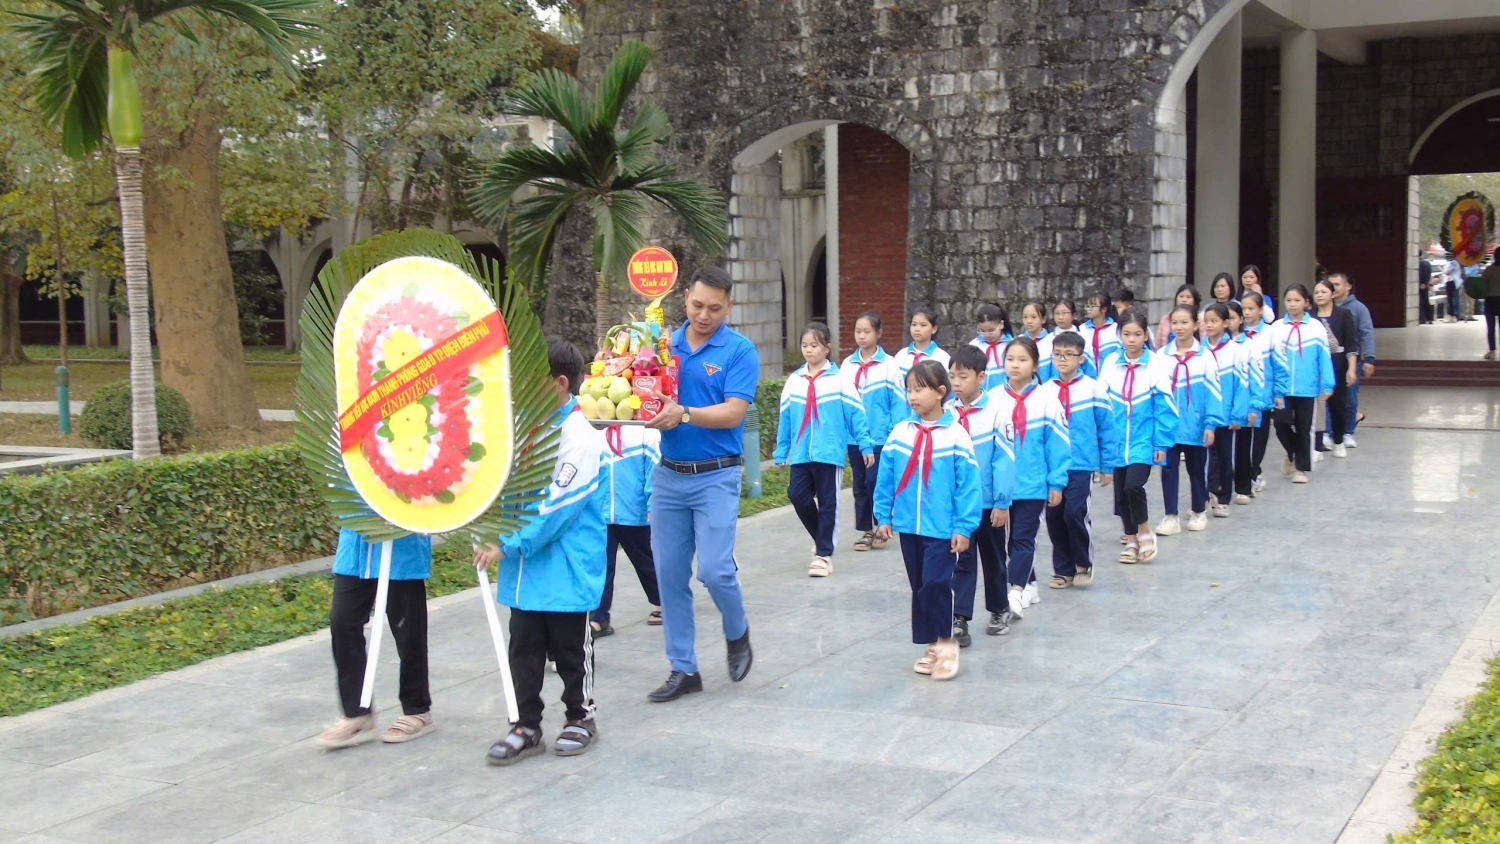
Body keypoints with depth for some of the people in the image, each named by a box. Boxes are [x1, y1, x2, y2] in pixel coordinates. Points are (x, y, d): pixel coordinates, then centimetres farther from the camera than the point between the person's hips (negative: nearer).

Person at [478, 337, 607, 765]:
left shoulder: (579, 436, -17)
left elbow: (556, 507, -21)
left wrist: (509, 546, -19)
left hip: (567, 572, -7)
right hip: (525, 567, 7)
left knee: (570, 650, 8)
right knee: (524, 649, 10)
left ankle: (580, 718, 25)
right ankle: (527, 726, 20)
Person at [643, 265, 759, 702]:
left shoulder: (739, 351, -5)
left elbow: (733, 413, -15)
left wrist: (684, 414, -28)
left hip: (716, 475, -4)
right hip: (668, 474, 4)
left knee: (714, 569, -11)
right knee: (670, 575, 5)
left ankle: (738, 633, 20)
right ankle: (683, 669, 17)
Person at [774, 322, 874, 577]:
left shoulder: (839, 381, -3)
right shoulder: (794, 381, 6)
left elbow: (856, 414, -2)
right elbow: (785, 419, 11)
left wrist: (865, 445, -5)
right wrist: (781, 452, 12)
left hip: (829, 452, -3)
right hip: (801, 454, 3)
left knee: (827, 503, 2)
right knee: (798, 496, -3)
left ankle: (823, 553, 10)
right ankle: (821, 538, 21)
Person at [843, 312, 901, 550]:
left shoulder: (889, 364, -5)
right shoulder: (847, 364, 5)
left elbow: (898, 400, -5)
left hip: (879, 435, -4)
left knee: (874, 481, -5)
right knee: (860, 484, 9)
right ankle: (866, 531, 19)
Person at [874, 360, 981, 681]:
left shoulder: (956, 435, -9)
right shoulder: (900, 433, 2)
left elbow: (968, 484, -8)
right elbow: (886, 477, 8)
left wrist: (963, 526, -10)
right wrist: (883, 515, 6)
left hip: (942, 528, -5)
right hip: (908, 526, 5)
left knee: (935, 585, -12)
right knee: (919, 587, 11)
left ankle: (946, 643, 5)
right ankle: (931, 646, 22)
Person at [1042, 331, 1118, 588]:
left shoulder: (1094, 389, -4)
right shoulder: (1045, 391, 3)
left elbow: (1107, 429, 0)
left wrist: (1108, 466, 1)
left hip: (1082, 464, -3)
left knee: (1074, 513, -13)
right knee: (1054, 517, 6)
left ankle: (1084, 563, 10)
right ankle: (1063, 569, 21)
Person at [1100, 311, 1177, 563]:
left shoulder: (1155, 365, -8)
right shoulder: (1110, 364, -1)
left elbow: (1165, 407, -5)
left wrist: (1162, 443, -6)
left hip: (1143, 440, -3)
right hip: (1117, 440, 3)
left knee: (1133, 485, -19)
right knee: (1120, 490, 9)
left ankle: (1144, 531, 6)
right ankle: (1131, 539, 27)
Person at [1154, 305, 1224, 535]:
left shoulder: (1205, 357, -6)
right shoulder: (1162, 357, -2)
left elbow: (1213, 392, -7)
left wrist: (1211, 424, -11)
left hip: (1196, 425, -1)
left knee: (1197, 469, 14)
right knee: (1169, 468, 1)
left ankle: (1199, 512, 29)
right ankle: (1170, 517, 7)